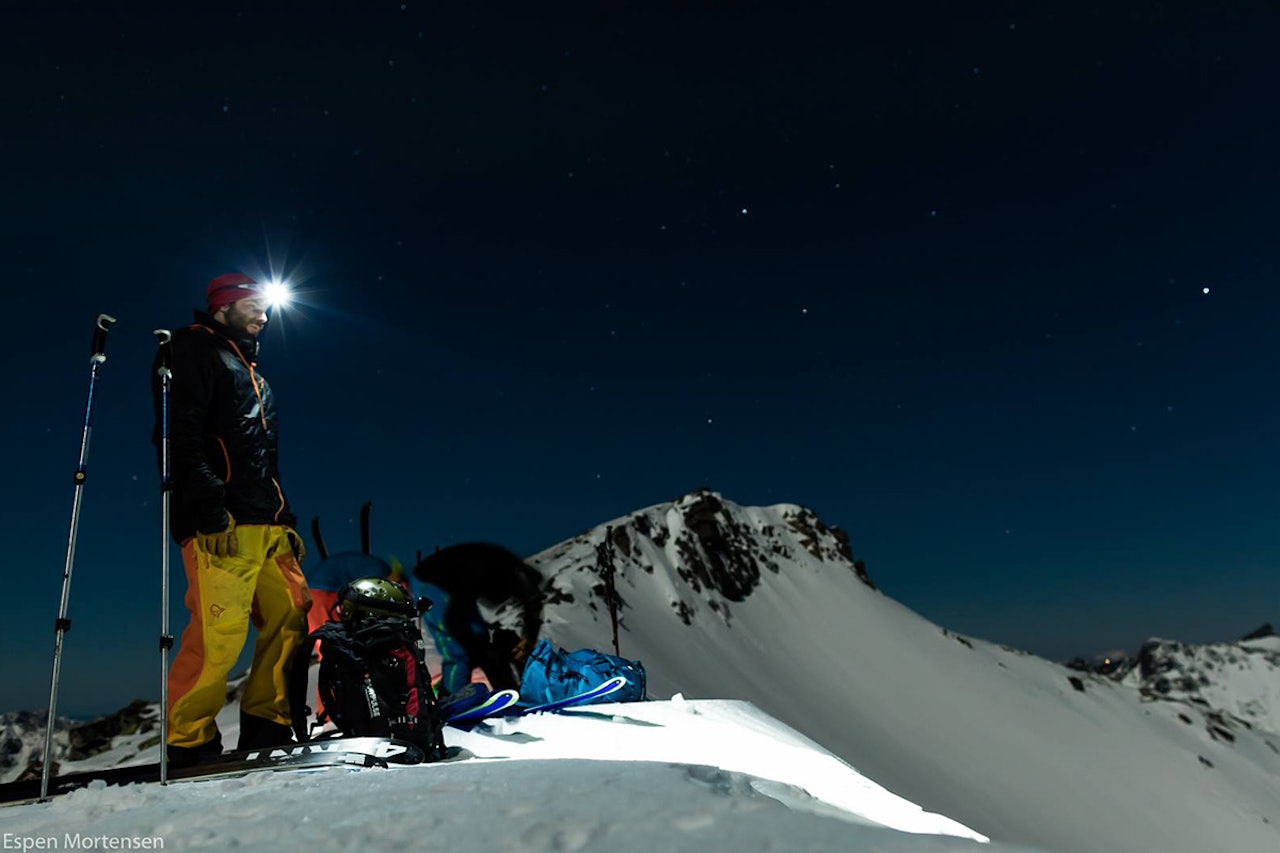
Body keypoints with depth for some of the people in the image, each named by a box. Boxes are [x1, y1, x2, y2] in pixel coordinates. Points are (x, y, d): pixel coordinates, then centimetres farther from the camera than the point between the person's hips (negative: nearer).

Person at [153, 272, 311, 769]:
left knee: (290, 616, 0)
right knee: (219, 631, -14)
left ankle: (265, 728, 9)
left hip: (266, 523, 9)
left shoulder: (249, 372, 30)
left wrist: (286, 521, 21)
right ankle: (187, 743, 0)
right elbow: (179, 437, -11)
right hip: (222, 525, -8)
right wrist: (210, 509, -20)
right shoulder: (194, 353, 4)